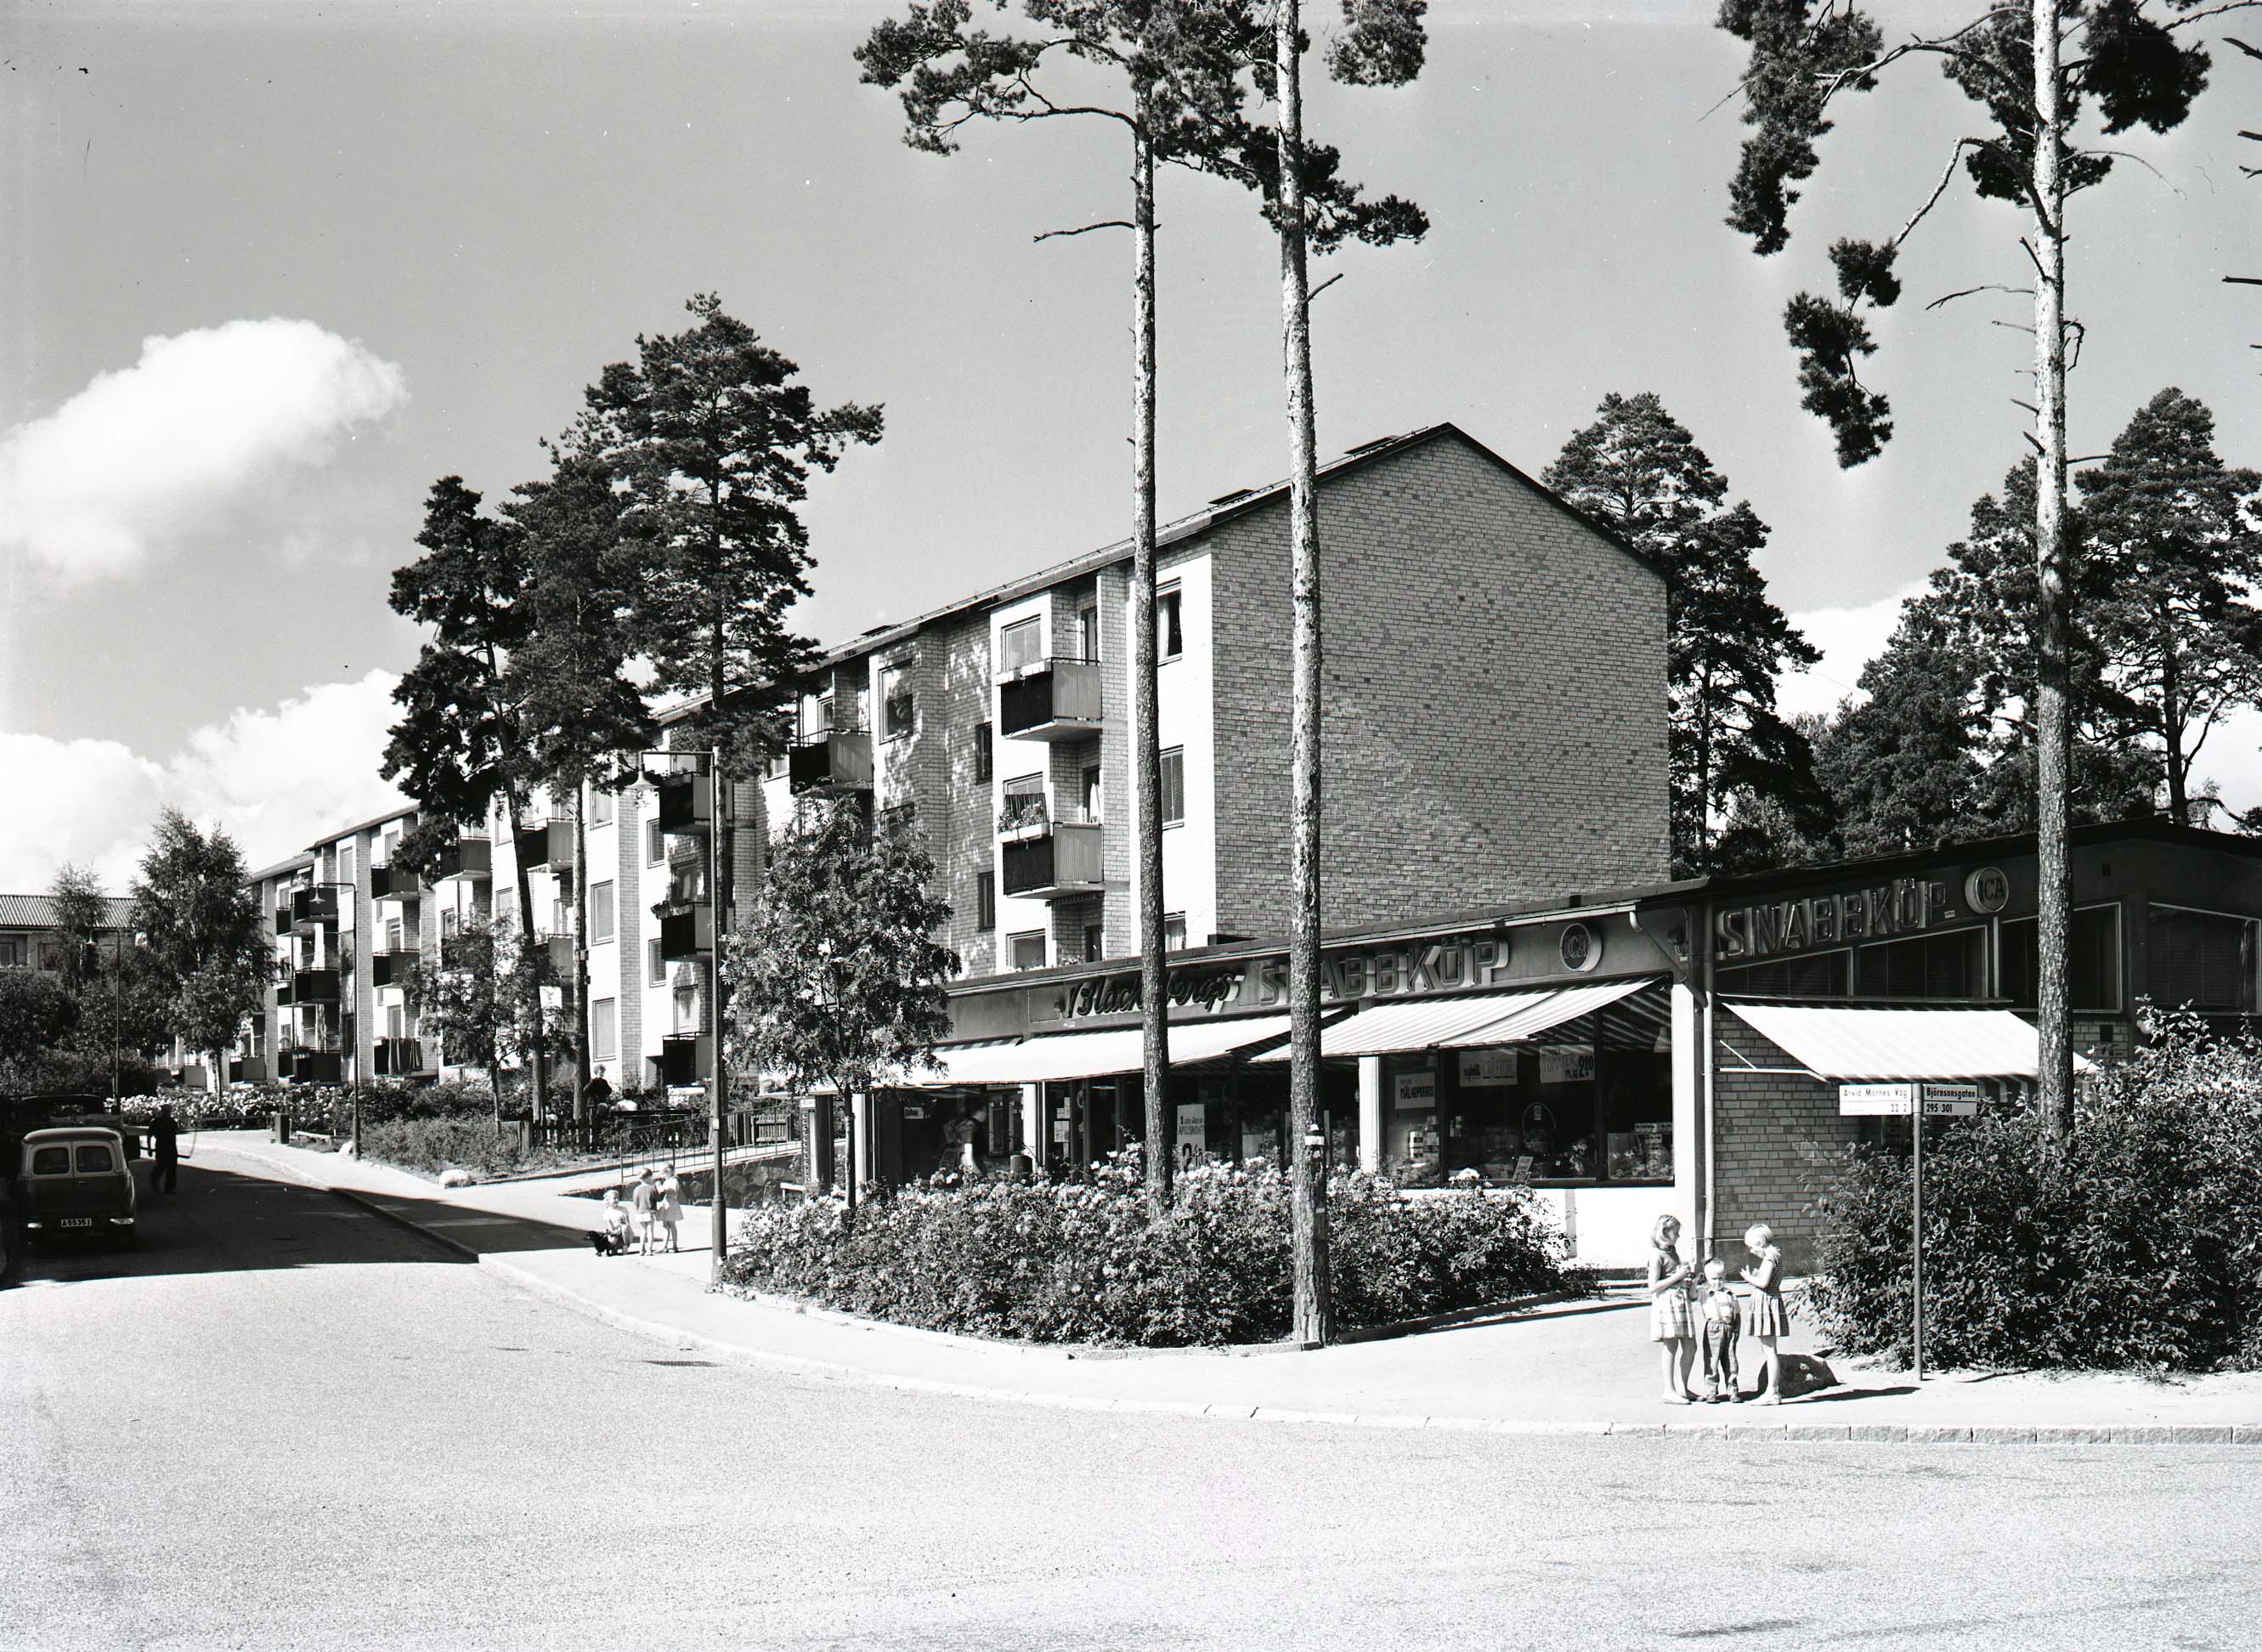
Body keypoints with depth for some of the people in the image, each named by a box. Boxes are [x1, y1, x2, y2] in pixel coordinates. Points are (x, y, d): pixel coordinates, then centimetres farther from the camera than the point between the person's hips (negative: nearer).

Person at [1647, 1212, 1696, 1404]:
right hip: (1666, 1303, -9)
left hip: (1681, 1301, 9)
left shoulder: (1673, 1251, 16)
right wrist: (1677, 1276, -17)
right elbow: (1653, 1287, -17)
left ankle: (1682, 1388, 19)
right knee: (1671, 1347, -7)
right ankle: (1670, 1391, -2)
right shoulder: (1657, 1255, -11)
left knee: (1690, 1346, 8)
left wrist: (1686, 1280, 13)